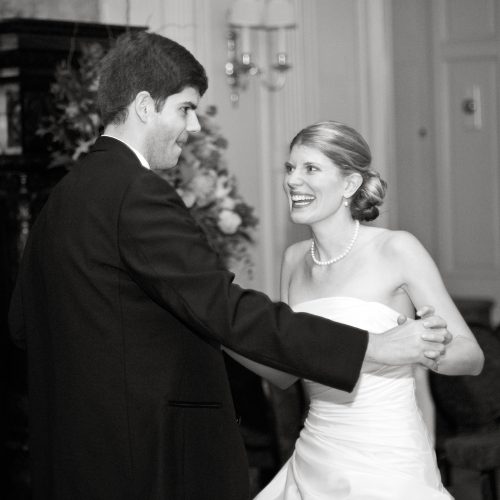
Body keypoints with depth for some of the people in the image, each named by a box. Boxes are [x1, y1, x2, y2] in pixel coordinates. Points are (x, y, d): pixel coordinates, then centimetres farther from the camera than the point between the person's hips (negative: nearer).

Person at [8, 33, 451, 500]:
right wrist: (373, 346, -23)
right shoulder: (138, 194, -18)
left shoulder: (61, 195, 11)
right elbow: (227, 310, -24)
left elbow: (23, 321, 18)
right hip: (153, 459, -9)